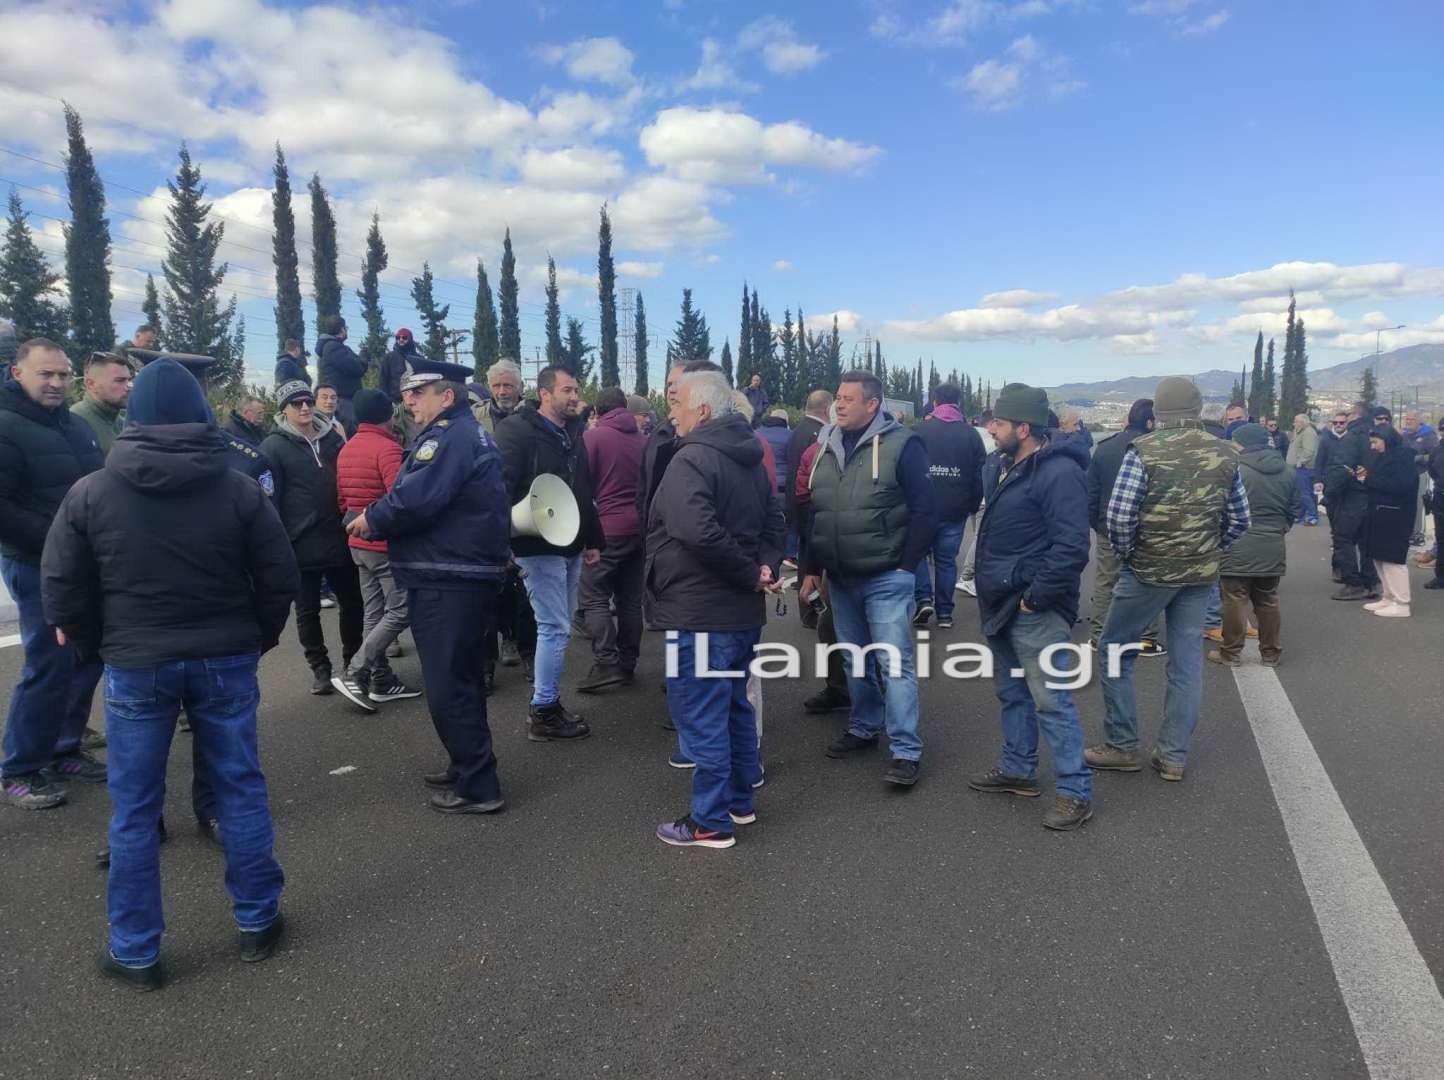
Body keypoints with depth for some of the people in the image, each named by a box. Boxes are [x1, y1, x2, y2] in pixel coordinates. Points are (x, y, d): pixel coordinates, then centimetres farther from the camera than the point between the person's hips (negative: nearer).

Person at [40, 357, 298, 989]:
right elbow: (279, 577, -3)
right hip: (226, 660, 1)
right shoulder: (239, 489, -5)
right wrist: (259, 638, 12)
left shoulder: (90, 494, -5)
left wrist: (97, 648, 14)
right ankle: (256, 922, 22)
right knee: (240, 789, 12)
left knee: (134, 810, 11)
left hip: (136, 666, 0)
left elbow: (62, 589, -1)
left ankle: (135, 953, 21)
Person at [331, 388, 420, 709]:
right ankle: (354, 673, -6)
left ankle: (382, 680, 17)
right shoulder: (387, 448, -17)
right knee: (400, 611, -3)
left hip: (359, 543, 9)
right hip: (387, 544, -9)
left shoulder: (346, 450, 10)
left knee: (374, 612, 12)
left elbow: (342, 499, 16)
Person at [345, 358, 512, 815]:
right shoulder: (467, 433, 19)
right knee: (461, 677, 20)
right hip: (462, 575, 11)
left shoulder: (448, 435, -15)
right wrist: (381, 519, 5)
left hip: (447, 581, -11)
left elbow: (415, 499, -25)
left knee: (448, 687, -4)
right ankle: (468, 767, 34)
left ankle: (478, 787, 4)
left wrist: (372, 519, -8)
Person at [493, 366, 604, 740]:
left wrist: (593, 539, 19)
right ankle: (544, 713, 5)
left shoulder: (572, 434, 14)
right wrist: (510, 539, -25)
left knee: (557, 627, 14)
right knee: (555, 628, -6)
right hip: (539, 547, -8)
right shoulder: (518, 430, -11)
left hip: (570, 546, 8)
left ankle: (548, 701, 26)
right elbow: (501, 486, -18)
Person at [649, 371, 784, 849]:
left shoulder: (692, 459, -19)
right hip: (743, 610, 10)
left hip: (700, 613, -10)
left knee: (701, 717, 2)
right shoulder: (748, 460, 12)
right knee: (734, 706, 21)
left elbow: (699, 532, -32)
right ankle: (739, 800, 34)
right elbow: (774, 519, 17)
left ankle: (711, 821, 12)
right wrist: (765, 566, 2)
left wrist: (750, 573, -20)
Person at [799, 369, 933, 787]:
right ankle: (864, 728, 33)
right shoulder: (826, 447, 8)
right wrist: (812, 569, 13)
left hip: (886, 579, -6)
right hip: (840, 579, 6)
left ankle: (906, 751, 4)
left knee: (894, 663, -3)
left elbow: (923, 511, -11)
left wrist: (906, 567, -12)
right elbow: (814, 513, 14)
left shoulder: (901, 444, -10)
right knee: (855, 659, 17)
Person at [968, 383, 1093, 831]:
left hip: (1035, 611, -10)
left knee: (1050, 700, -5)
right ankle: (1017, 769, 35)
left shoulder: (1059, 473, -19)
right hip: (1002, 606, 10)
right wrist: (992, 591, 16)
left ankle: (1076, 791, 6)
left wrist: (1036, 597, -20)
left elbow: (1072, 548, -26)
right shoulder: (1011, 467, 12)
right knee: (1012, 692, 20)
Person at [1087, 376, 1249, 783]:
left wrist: (1126, 553, -2)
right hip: (1201, 575, 5)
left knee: (1115, 650, 10)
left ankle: (1122, 747, 13)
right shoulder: (1225, 453, 2)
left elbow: (1119, 515, -18)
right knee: (1187, 661, 11)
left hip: (1148, 569, -5)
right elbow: (1239, 519, 7)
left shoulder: (1144, 450, -13)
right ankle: (1173, 756, 17)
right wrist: (1208, 551, 16)